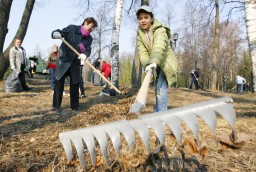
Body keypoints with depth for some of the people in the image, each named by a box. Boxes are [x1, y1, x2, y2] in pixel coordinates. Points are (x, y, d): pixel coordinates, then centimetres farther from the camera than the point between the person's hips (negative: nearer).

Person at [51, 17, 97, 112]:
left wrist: (84, 55, -37)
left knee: (75, 84, 4)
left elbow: (88, 50, -13)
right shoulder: (72, 28, -9)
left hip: (76, 63, 3)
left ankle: (74, 107, 15)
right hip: (63, 60, -3)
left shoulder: (89, 39, 0)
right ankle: (56, 106, 13)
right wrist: (56, 33, -37)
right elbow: (57, 33, -11)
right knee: (59, 83, 0)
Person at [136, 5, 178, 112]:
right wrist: (147, 64, -33)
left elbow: (159, 47, -39)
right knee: (158, 89, 17)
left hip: (166, 63, -6)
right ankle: (160, 112, 32)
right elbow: (142, 52, -14)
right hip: (156, 65, 7)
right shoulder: (140, 34, -2)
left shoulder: (160, 30, -20)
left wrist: (154, 61, -57)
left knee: (161, 89, -21)